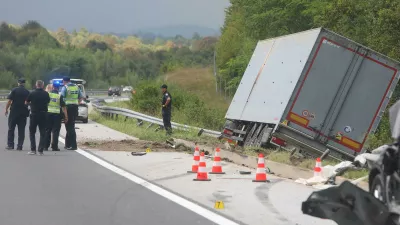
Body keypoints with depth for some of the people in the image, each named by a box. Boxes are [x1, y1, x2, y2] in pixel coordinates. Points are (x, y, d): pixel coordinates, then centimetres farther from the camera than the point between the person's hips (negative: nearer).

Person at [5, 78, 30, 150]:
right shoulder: (27, 92, 1)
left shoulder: (14, 90, -7)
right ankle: (20, 146, 4)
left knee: (11, 129, 7)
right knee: (21, 130, 6)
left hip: (14, 112, -2)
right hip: (23, 112, 2)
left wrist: (6, 109, 0)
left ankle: (10, 145, 4)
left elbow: (9, 101, -9)